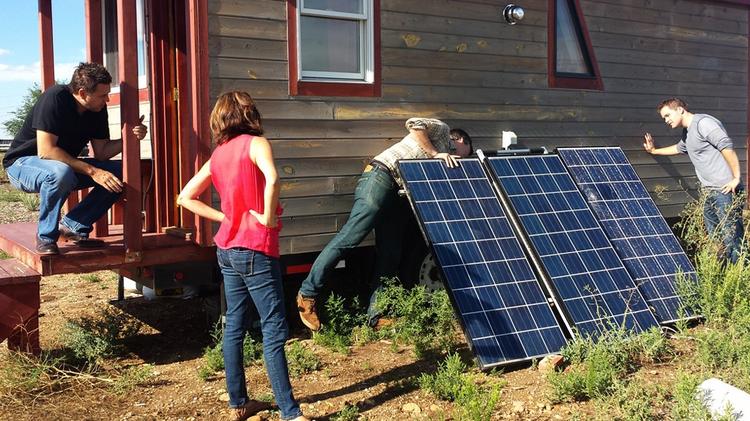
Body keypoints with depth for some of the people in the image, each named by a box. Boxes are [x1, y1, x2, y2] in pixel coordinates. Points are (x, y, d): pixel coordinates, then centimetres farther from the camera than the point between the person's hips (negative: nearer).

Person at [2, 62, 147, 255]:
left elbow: (101, 152, -2)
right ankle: (45, 237, -18)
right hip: (22, 164, -7)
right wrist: (91, 171, -34)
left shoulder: (98, 108, -5)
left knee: (122, 172, -10)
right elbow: (45, 151, -31)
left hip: (67, 165, 7)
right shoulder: (55, 98, -25)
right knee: (60, 173, -41)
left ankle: (73, 226, -4)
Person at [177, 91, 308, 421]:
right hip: (256, 250, -7)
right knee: (274, 330, -4)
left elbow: (186, 198, 13)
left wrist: (225, 217, 9)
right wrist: (268, 216, -17)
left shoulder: (218, 154, 10)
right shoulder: (255, 143, -9)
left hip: (227, 249, 8)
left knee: (234, 325, 13)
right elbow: (272, 179, -31)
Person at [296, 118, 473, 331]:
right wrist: (435, 154, -7)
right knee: (349, 238, -13)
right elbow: (414, 124, -11)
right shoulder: (441, 130, 10)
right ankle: (308, 293, -9)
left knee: (390, 254, 3)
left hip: (396, 195, 10)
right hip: (381, 177, -10)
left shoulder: (444, 158, 31)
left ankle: (376, 316, 6)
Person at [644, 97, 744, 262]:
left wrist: (736, 178, -20)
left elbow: (727, 148, -20)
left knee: (732, 237, -8)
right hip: (708, 191, 10)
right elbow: (679, 148, 42)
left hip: (725, 189, -10)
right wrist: (654, 151, 44)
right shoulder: (687, 132, 18)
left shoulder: (703, 123, -13)